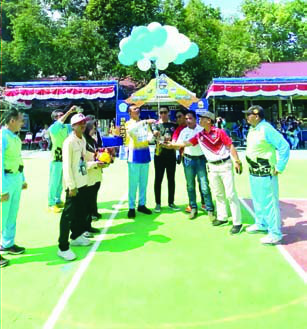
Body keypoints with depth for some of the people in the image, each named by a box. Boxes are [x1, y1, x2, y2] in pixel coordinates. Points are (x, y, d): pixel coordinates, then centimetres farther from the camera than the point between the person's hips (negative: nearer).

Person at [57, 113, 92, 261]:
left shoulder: (83, 140, 10)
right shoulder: (69, 142, -15)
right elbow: (66, 166, -18)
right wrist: (71, 186, -19)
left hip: (83, 183, 9)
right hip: (73, 185, -9)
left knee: (82, 211, 19)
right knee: (68, 214, -3)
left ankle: (76, 236, 38)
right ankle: (63, 247, 6)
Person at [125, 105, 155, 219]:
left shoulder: (145, 123, 11)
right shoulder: (128, 123, -3)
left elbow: (149, 136, 1)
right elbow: (131, 129, -28)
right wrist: (145, 122, -36)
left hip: (145, 154, 5)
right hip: (134, 155, -5)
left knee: (144, 182, 11)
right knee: (133, 182, -2)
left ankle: (142, 204, 23)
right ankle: (131, 207, 6)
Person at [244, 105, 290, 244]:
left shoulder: (266, 129, -19)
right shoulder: (252, 129, 7)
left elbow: (284, 146, -21)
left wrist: (279, 168, -18)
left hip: (265, 173, -9)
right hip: (253, 172, 9)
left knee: (269, 202, -2)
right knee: (257, 200, 22)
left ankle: (275, 233, 11)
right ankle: (261, 224, 41)